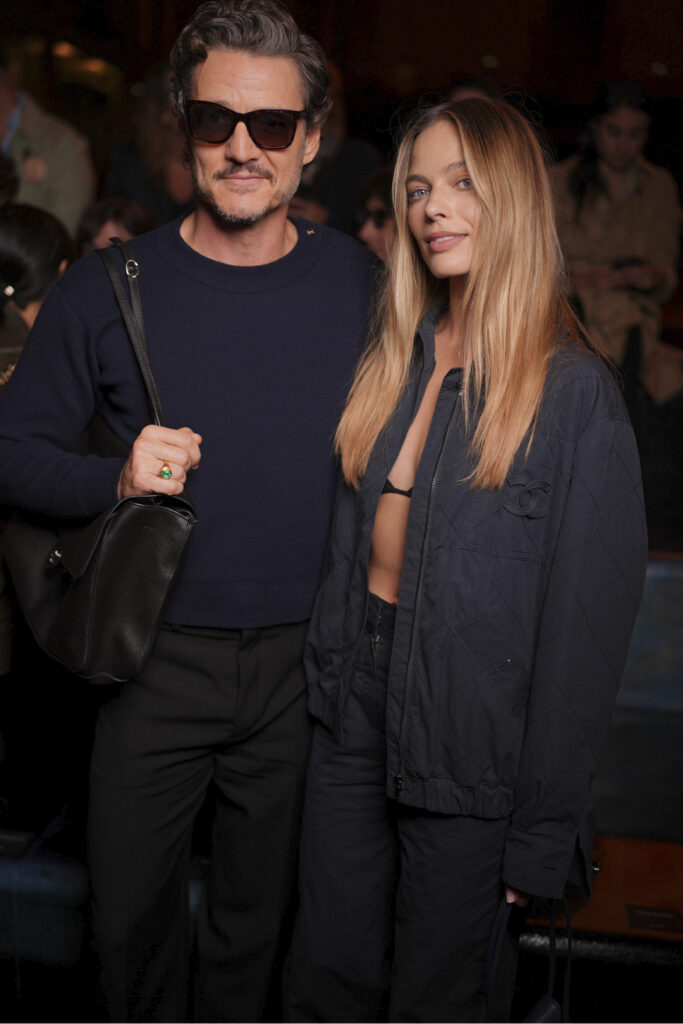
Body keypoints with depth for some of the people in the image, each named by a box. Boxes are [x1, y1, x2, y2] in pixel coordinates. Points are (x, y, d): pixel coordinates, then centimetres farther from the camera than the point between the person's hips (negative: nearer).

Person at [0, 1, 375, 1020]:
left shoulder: (361, 285, -3)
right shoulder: (107, 289, -7)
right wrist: (115, 480, -20)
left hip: (305, 664, 1)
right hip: (158, 659, 0)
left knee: (259, 907, 19)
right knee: (130, 909, 14)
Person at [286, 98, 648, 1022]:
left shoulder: (574, 392, -12)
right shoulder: (391, 361, 7)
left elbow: (587, 622, -12)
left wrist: (543, 830, -12)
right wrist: (324, 680, 5)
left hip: (470, 732, -5)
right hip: (354, 703, 5)